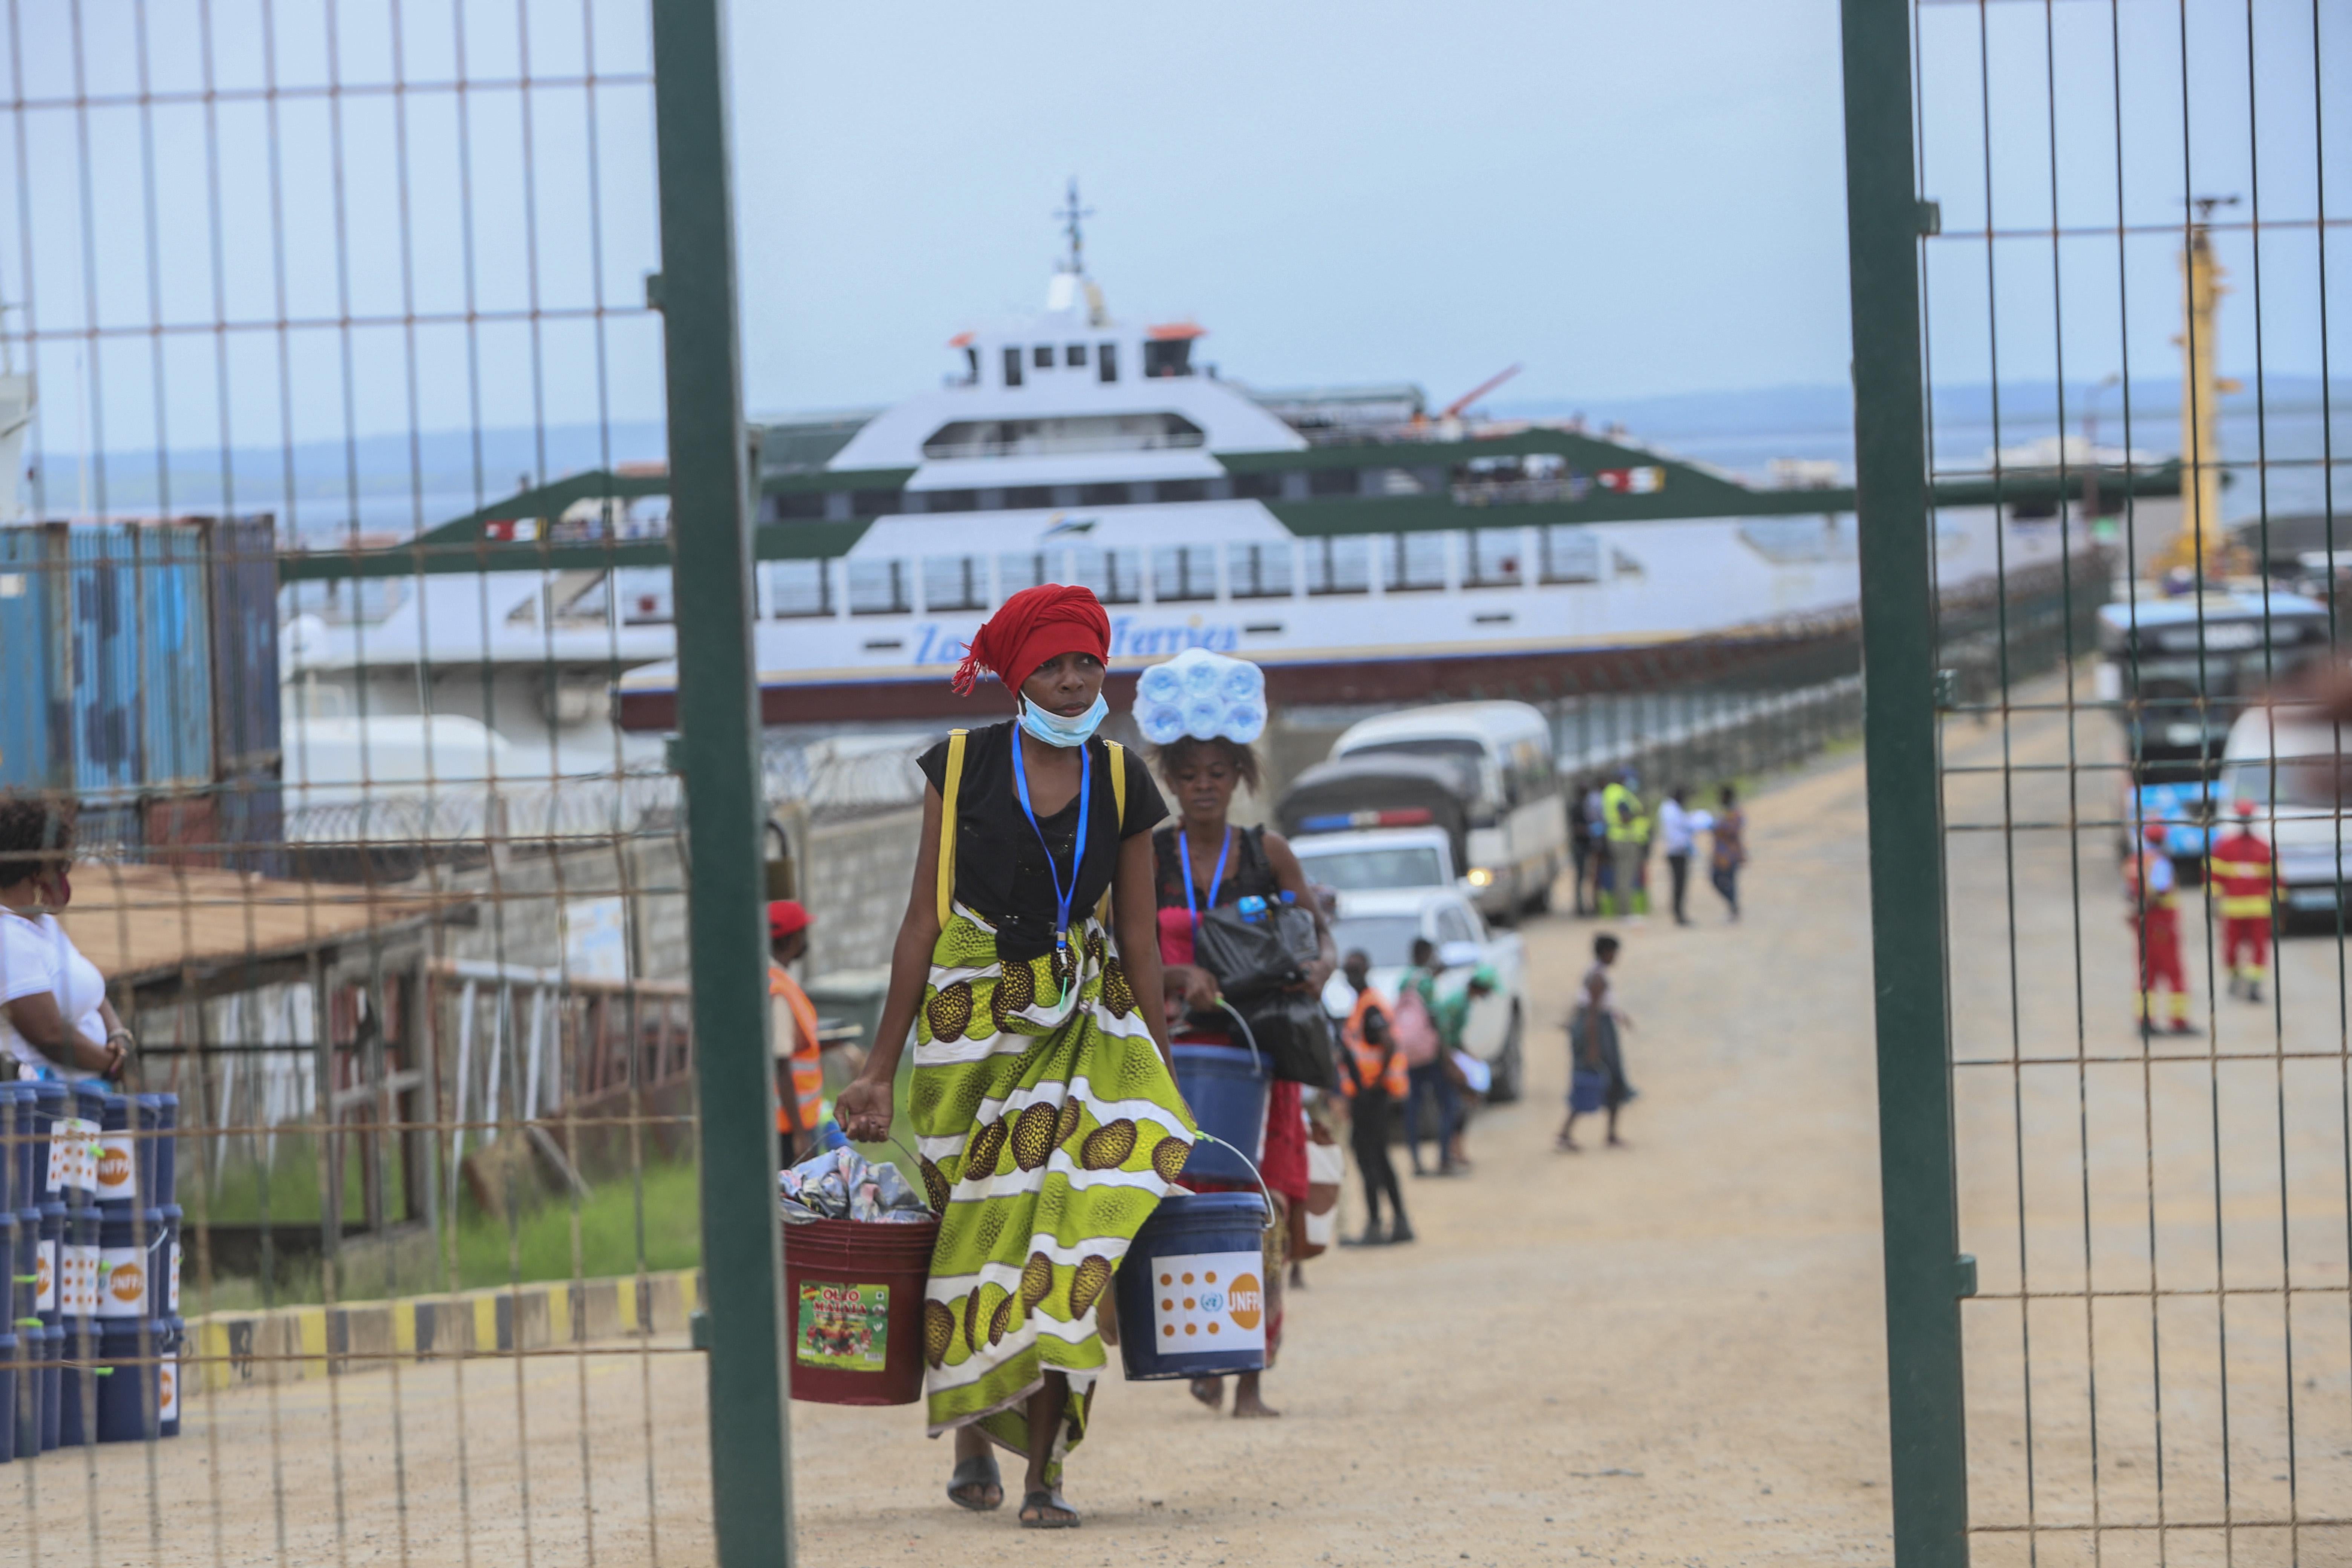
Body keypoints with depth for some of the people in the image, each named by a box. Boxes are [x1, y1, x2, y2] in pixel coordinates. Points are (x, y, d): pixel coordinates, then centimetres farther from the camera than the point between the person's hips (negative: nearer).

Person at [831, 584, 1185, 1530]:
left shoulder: (1120, 781, 4)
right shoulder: (961, 769, -1)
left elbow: (1138, 939, 7)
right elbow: (923, 921, 2)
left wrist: (1165, 1081, 5)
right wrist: (880, 1069, 2)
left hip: (1084, 1024, 1)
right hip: (969, 1025, 0)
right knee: (972, 1236, 2)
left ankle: (1043, 1469, -13)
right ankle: (970, 1431, 27)